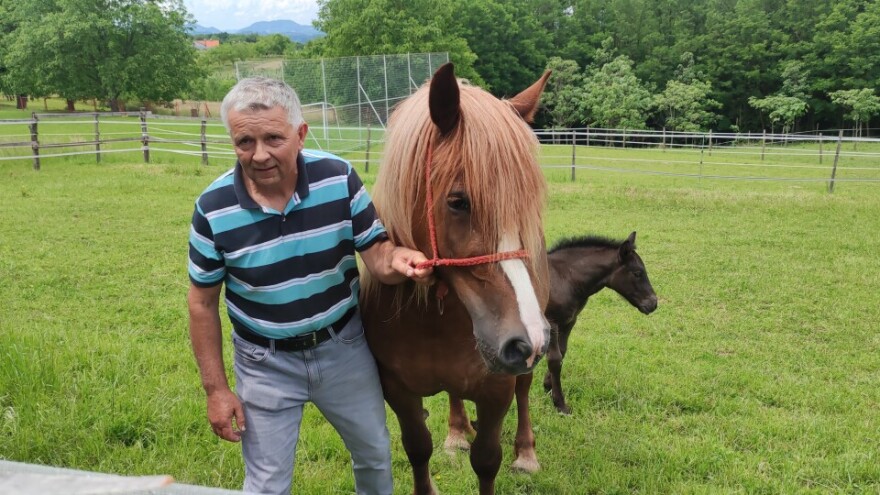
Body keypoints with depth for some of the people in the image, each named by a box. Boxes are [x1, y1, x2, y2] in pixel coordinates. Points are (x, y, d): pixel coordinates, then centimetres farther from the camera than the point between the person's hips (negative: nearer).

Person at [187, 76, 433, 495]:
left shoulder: (339, 179, -17)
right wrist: (215, 389, -6)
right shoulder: (213, 209, -19)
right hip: (266, 363, -2)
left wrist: (398, 261, -37)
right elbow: (202, 304, -7)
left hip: (343, 346, 2)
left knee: (375, 453, 23)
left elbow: (376, 252, -11)